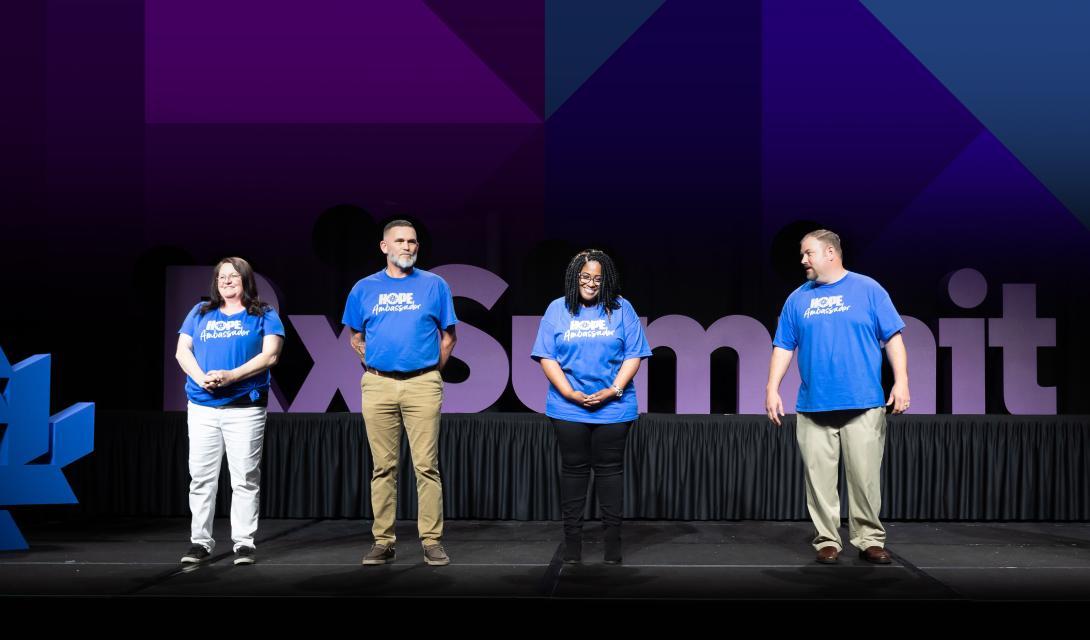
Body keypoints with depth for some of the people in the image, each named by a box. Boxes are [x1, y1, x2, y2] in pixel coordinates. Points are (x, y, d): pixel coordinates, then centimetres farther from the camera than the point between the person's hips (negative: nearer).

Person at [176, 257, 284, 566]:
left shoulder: (264, 315, 8)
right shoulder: (200, 312, 18)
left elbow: (269, 355, -4)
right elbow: (182, 351, 10)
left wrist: (230, 375, -16)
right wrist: (201, 377, -11)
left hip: (245, 408, -3)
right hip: (202, 408, 3)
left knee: (245, 478, -2)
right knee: (201, 477, 3)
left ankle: (244, 543, 4)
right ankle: (200, 541, 11)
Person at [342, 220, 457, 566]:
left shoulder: (435, 285, 6)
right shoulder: (364, 288, 11)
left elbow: (448, 336, 10)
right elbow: (356, 338, 18)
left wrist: (431, 371, 5)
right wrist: (373, 369, 9)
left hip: (422, 385, -1)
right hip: (378, 385, 2)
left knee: (427, 465, -3)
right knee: (383, 467, 5)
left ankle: (432, 541, 2)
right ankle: (383, 541, 12)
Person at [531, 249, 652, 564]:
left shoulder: (621, 309, 4)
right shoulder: (557, 309, 5)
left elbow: (634, 355, 1)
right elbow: (546, 356, 0)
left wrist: (613, 390, -11)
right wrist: (570, 393, -10)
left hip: (613, 407, 0)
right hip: (568, 407, 0)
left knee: (610, 469, 5)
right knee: (573, 469, 7)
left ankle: (613, 538, 14)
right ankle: (572, 537, 16)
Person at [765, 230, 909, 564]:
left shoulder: (868, 289, 3)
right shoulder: (797, 299, 10)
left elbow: (893, 338, 1)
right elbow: (783, 348, 10)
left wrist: (901, 381, -9)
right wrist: (772, 389, 1)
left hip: (863, 405, -2)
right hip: (814, 407, 2)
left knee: (865, 478, 1)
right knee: (819, 480, 3)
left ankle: (870, 540, 14)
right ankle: (827, 541, 14)